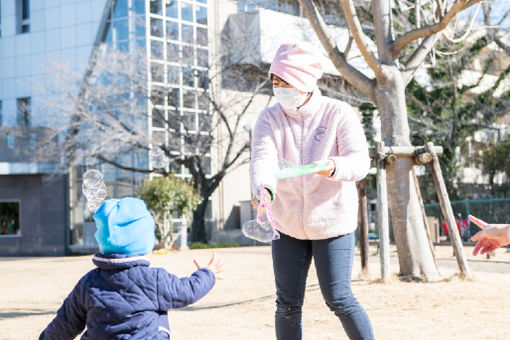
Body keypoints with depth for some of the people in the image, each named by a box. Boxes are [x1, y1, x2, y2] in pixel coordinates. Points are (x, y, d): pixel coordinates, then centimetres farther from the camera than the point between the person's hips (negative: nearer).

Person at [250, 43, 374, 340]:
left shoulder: (339, 114, -8)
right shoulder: (270, 118, -2)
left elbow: (360, 161, -19)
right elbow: (263, 157, -20)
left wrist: (334, 167, -42)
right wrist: (263, 188, -42)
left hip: (332, 220, -3)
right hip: (287, 223, 3)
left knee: (339, 299, -7)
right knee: (288, 304, 7)